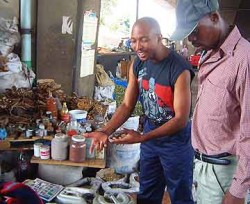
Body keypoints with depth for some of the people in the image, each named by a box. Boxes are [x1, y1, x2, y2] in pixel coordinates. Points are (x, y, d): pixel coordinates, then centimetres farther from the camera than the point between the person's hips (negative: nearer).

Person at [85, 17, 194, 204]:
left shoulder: (179, 69, -25)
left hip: (176, 139, -6)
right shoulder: (137, 65, -5)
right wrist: (105, 131, -16)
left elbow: (181, 119, -24)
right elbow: (127, 105, -1)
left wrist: (141, 138, -28)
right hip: (150, 132, 6)